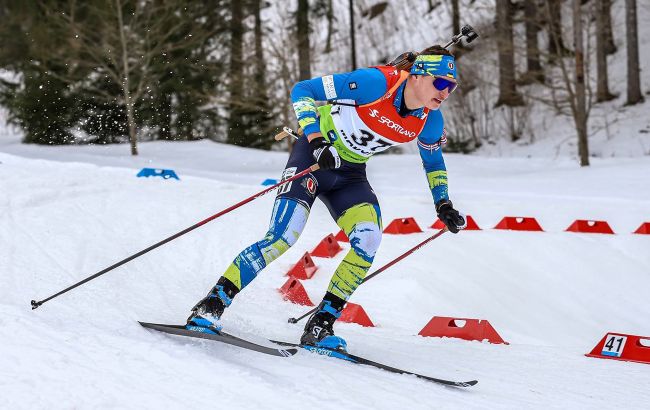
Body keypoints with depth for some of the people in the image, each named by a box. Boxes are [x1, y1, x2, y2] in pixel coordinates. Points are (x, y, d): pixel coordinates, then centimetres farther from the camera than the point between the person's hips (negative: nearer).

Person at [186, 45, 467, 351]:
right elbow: (302, 90, -21)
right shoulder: (377, 83, -26)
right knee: (283, 237, -21)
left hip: (349, 174, 5)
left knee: (368, 239, -21)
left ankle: (320, 325, -12)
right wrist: (317, 141, -32)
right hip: (315, 155, -5)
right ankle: (210, 306, -11)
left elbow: (433, 161, 16)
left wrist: (443, 204, 7)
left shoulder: (429, 120, -7)